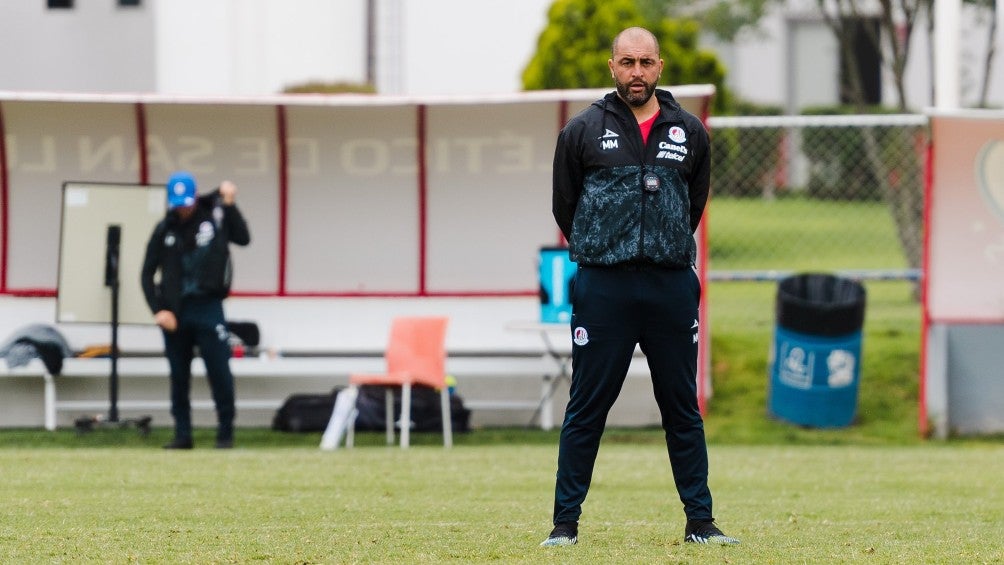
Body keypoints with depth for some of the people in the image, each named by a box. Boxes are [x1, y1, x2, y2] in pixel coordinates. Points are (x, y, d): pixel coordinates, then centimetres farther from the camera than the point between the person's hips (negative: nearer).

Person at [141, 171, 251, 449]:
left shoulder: (213, 216, 3)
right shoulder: (164, 230, 6)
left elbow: (243, 238, -10)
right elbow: (147, 274, 7)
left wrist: (229, 205, -16)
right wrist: (158, 310, -3)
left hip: (208, 308, -2)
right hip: (175, 312, 2)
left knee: (220, 372, -6)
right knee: (179, 376, 6)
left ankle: (225, 432, 2)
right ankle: (182, 434, 12)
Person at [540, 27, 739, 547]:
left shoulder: (689, 132, 8)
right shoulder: (583, 130, 2)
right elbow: (564, 206, 11)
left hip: (672, 285, 2)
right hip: (603, 289, -2)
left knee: (682, 408, 6)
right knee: (586, 408, 0)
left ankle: (699, 520, 10)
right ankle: (565, 522, 4)